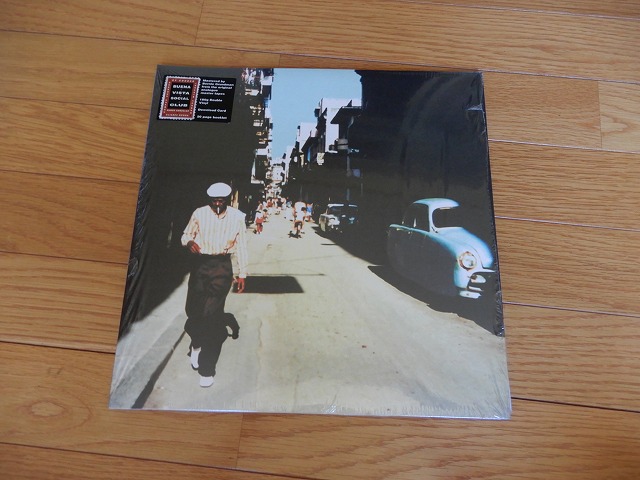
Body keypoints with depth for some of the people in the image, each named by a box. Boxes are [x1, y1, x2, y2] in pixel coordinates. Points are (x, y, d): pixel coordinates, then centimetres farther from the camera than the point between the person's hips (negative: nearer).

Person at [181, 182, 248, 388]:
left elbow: (241, 246, 6)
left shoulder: (237, 217, 2)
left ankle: (207, 369, 5)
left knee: (211, 314, -6)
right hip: (200, 264, 2)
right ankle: (196, 343, 39)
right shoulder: (199, 213, 2)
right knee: (193, 309, 3)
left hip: (222, 267, -2)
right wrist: (189, 242, -12)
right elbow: (186, 234, 13)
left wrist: (242, 274, 6)